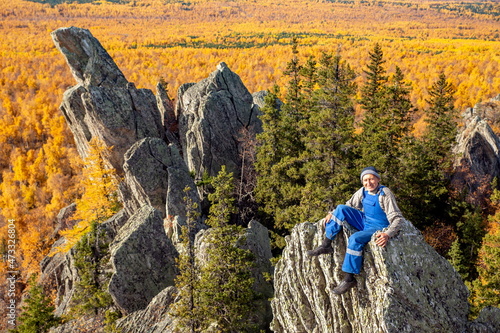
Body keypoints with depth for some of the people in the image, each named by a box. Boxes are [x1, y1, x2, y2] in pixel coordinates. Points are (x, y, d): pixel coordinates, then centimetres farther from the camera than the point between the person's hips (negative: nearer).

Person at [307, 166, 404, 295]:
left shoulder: (385, 194, -18)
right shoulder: (362, 192, 1)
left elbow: (397, 218, -21)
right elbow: (349, 205, 15)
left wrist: (387, 234, -38)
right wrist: (332, 213, 1)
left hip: (377, 228, -7)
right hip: (364, 222, 7)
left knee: (355, 239, -34)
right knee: (341, 208, -11)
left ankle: (350, 278, -25)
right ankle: (326, 245, -10)